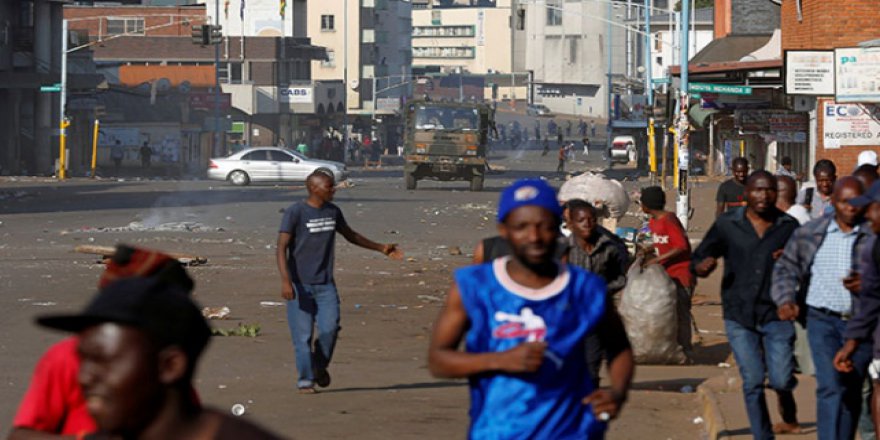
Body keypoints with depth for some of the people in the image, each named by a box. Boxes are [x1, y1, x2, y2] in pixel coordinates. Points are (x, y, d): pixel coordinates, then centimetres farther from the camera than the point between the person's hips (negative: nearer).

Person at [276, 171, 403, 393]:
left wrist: (381, 248, 29)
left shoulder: (333, 211, 9)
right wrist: (285, 280, -24)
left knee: (330, 328, -9)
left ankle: (320, 366, 16)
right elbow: (282, 248, -13)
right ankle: (305, 379, 6)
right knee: (303, 335, -5)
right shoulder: (295, 212, -9)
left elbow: (350, 235, 26)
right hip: (300, 285, -4)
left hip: (325, 284, 4)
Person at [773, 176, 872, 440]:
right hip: (823, 319, -1)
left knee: (852, 391, 9)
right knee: (831, 386, -14)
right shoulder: (810, 233, 6)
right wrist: (785, 299, -8)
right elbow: (786, 268, 9)